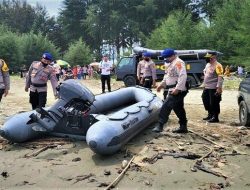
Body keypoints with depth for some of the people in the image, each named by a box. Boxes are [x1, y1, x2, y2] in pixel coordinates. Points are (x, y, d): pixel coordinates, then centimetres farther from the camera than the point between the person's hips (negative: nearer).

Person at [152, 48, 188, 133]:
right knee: (179, 109, 14)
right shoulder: (172, 63, 19)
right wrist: (161, 85, 18)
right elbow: (167, 77, 27)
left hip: (177, 91, -11)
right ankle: (183, 127, 22)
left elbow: (183, 76, -25)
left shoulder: (178, 63, -14)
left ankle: (160, 125, -8)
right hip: (172, 90, 11)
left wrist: (177, 88, -29)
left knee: (166, 107, -12)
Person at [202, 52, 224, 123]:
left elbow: (220, 77, -20)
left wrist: (219, 87, -25)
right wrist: (204, 85, 21)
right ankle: (210, 115, 30)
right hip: (206, 87, 10)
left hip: (214, 88, -9)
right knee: (206, 101, 16)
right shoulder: (208, 64, 15)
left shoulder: (217, 66, -14)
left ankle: (215, 117, 8)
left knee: (214, 103, -2)